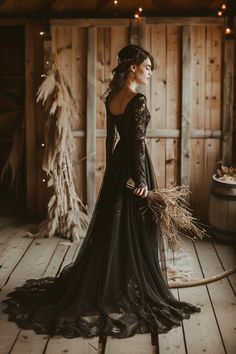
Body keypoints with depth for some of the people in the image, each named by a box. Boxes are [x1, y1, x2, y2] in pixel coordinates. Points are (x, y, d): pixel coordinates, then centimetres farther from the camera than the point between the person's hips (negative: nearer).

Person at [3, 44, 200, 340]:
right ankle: (133, 292, 14)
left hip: (116, 164, 8)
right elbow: (139, 142, -19)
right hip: (134, 166, -8)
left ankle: (95, 289, 26)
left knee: (111, 228, 16)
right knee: (135, 232, 3)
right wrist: (142, 180, -16)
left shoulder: (111, 98, 8)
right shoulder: (138, 100, -17)